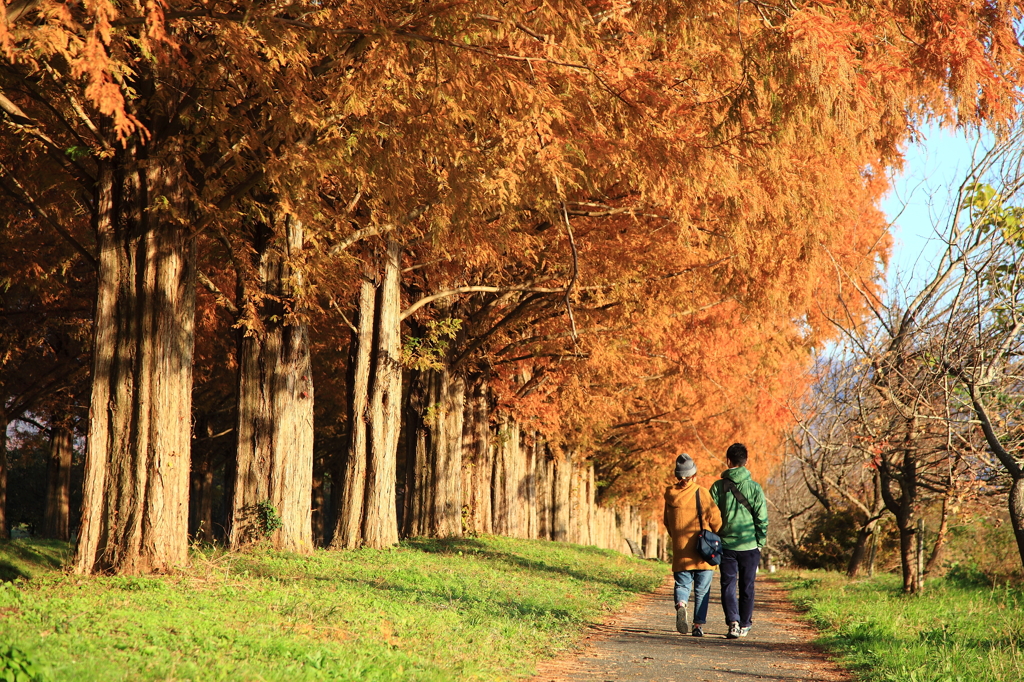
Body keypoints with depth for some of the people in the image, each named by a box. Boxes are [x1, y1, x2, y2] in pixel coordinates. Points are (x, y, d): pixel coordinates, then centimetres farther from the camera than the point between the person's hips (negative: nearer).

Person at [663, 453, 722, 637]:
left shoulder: (671, 495, 3)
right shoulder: (702, 493, -8)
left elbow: (667, 523, 13)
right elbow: (715, 520, -6)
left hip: (680, 551, 2)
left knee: (682, 584, 10)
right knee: (702, 589, 6)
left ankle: (681, 606, -20)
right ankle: (698, 625, 1)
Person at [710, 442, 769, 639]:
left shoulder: (718, 487, -3)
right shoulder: (754, 488, -4)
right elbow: (762, 519, -5)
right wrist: (760, 543, 6)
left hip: (726, 545, 0)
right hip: (749, 545, 0)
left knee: (728, 586, 3)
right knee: (747, 587, 12)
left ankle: (733, 622, -14)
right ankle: (744, 625, 18)